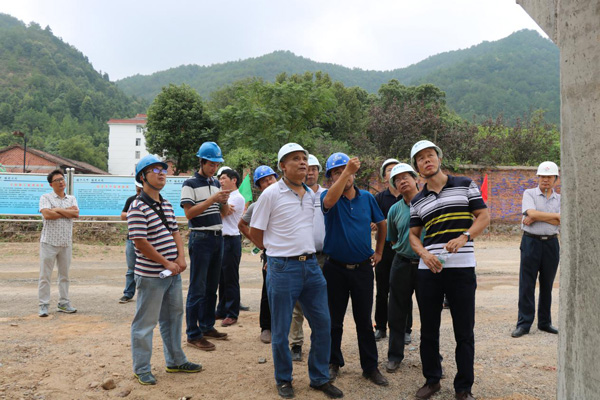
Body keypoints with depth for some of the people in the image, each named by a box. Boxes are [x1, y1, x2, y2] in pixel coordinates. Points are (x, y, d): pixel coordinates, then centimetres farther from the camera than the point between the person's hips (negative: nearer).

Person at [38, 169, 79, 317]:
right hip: (49, 242, -4)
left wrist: (58, 209, -10)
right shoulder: (46, 197, 0)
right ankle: (43, 305, 7)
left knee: (64, 275, 10)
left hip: (66, 243, 4)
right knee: (45, 275, 0)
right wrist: (68, 211, -8)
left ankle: (64, 303, 18)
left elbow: (76, 213, -6)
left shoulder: (72, 199, 12)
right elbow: (46, 214, -17)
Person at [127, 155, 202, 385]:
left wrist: (181, 258, -2)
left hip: (173, 273, 9)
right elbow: (140, 242, -20)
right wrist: (166, 263, -16)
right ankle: (141, 369, 19)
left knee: (173, 317, 18)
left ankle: (175, 361, 33)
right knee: (145, 322, 4)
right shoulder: (138, 207, -15)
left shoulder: (166, 205, 12)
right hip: (151, 276, -9)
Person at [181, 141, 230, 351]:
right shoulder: (190, 184, -7)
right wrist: (212, 199, -20)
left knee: (212, 286, 13)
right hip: (200, 238, -7)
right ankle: (193, 334, 3)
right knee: (197, 289, -4)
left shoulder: (216, 183, 15)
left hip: (218, 238, 7)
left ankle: (207, 326, 25)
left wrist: (224, 201, -4)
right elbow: (189, 213, -15)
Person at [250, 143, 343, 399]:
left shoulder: (311, 194, 9)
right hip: (283, 268, -5)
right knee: (280, 330, 6)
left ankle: (320, 378, 25)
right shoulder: (271, 194, -8)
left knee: (322, 324, 8)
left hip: (311, 265, 5)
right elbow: (255, 231, -1)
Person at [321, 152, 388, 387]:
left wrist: (379, 252, 13)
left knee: (364, 321, 9)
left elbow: (382, 224, 17)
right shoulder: (328, 196, -6)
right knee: (334, 320, 11)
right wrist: (347, 171, -38)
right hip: (335, 268, -1)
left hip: (363, 269, 2)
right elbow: (329, 201, -33)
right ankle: (334, 363, 28)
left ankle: (370, 367, 20)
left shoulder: (367, 198, 3)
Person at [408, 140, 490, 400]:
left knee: (464, 331, 4)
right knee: (428, 329, 10)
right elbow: (413, 235, 11)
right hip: (428, 270, 3)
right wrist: (425, 254, -9)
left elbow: (483, 216, 3)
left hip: (462, 268, -2)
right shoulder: (417, 201, 10)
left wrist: (464, 237, -14)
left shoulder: (465, 185, 4)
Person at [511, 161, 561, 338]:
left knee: (547, 285, 10)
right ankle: (524, 324, 3)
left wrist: (536, 217, -11)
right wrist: (556, 215, -8)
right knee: (526, 285, -3)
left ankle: (545, 322, 21)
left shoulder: (560, 199, 10)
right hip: (531, 242, -3)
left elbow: (560, 222, -5)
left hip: (551, 244, 3)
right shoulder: (529, 194, 3)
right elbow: (532, 213, -15)